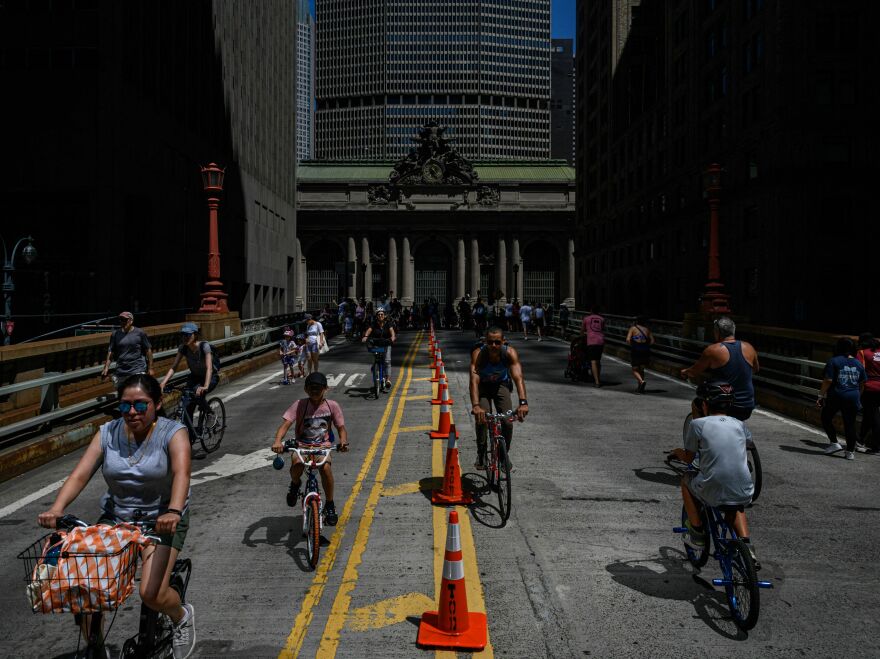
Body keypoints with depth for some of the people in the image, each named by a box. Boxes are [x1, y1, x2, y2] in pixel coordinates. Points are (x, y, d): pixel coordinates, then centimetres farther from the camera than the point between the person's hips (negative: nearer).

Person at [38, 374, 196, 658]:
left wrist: (174, 512, -47)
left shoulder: (173, 433, -12)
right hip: (116, 516, 4)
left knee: (151, 594, -18)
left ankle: (182, 617, 17)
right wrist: (56, 509, -29)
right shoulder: (107, 434, -1)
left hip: (161, 518, -4)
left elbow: (181, 474, -29)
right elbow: (79, 475, -11)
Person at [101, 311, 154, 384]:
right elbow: (111, 351, 6)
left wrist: (150, 368, -2)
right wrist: (106, 367, -3)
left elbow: (148, 350, 0)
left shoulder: (140, 333, -3)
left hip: (138, 371, -4)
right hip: (121, 372, 4)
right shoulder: (115, 334, 6)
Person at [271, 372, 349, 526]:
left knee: (325, 467, -30)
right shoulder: (299, 405, -5)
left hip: (323, 446, 0)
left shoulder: (332, 406, -2)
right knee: (297, 463, -34)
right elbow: (285, 425, -12)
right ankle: (295, 484, 4)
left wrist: (343, 441, -21)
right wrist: (278, 441, -32)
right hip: (302, 445, 0)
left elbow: (341, 428, 2)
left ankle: (330, 505, -6)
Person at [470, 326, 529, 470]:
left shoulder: (510, 352, -31)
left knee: (508, 422, -12)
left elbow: (518, 377, -40)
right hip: (483, 385, -1)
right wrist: (475, 405, -58)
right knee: (482, 419, -21)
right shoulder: (478, 353, -34)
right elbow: (474, 380, -43)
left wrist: (523, 402, -55)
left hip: (501, 384, 1)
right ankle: (481, 454, 2)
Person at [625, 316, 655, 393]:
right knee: (641, 369, 18)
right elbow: (652, 341, 6)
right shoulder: (647, 329, 10)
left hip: (635, 351, -3)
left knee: (635, 370, 6)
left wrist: (632, 346, 4)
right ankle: (639, 388, 16)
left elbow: (628, 339, -10)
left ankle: (642, 381, -20)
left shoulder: (633, 328, 1)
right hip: (646, 351, 4)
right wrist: (645, 346, 13)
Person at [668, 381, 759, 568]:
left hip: (713, 494, -4)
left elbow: (689, 458, 7)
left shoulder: (698, 424, 0)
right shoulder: (739, 425, 11)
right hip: (744, 495, 4)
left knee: (686, 478, 27)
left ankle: (697, 532, 23)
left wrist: (677, 452, 29)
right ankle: (747, 546, 17)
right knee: (735, 507, 38)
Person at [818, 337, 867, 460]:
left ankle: (834, 443, 6)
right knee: (850, 424, 8)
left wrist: (821, 396, -6)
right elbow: (862, 384, 13)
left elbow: (828, 381, -13)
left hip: (836, 397, -4)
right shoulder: (858, 364, 8)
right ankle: (850, 452, 11)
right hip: (853, 398, 4)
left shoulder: (833, 361, -8)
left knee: (826, 419, 14)